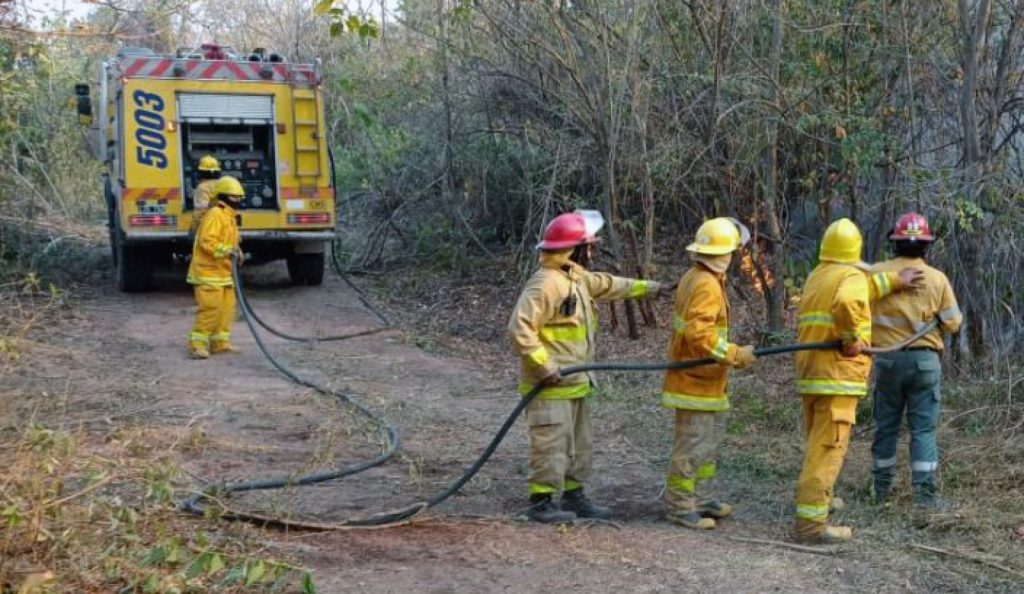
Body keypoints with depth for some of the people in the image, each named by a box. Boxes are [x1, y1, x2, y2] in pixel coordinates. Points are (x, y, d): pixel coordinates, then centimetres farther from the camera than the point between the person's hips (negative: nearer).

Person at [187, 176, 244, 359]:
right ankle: (197, 344, -7)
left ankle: (220, 342, 19)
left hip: (224, 272, 10)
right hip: (208, 271, -10)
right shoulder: (215, 215, -15)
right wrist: (227, 250, -30)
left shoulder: (229, 216, 18)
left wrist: (236, 250, 9)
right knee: (211, 308, -13)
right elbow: (207, 241, -24)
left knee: (226, 308, 10)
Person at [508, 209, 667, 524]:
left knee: (579, 443, 17)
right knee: (552, 443, -5)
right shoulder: (546, 284, -21)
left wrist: (649, 287, 39)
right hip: (551, 386, -10)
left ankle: (574, 496, 27)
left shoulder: (577, 278, 11)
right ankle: (541, 502, 3)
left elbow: (608, 285, 30)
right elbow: (520, 328, -26)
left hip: (574, 383, 10)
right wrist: (545, 366, -25)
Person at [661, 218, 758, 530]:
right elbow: (699, 335, -29)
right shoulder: (707, 285, -21)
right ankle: (680, 507, 6)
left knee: (711, 435, 19)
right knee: (693, 444, -3)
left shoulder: (694, 278, 10)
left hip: (702, 378, 11)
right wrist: (735, 355, -22)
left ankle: (700, 499, 28)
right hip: (696, 379, -11)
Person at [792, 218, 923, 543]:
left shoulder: (816, 276, 16)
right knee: (827, 450, -7)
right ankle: (811, 521, -9)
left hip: (810, 375, 8)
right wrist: (852, 338, -18)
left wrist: (893, 281, 25)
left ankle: (819, 499, 37)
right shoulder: (852, 275, -10)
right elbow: (846, 302, -31)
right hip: (838, 375, -8)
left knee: (817, 445, 22)